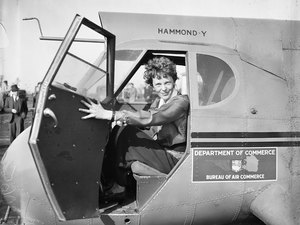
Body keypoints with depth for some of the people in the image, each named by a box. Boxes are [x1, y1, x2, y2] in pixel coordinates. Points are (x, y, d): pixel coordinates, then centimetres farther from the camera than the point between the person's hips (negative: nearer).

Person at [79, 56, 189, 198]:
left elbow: (150, 118, -33)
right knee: (119, 130, -6)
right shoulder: (159, 101, 10)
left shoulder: (181, 102, -18)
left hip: (173, 158, -8)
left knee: (125, 134, -20)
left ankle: (119, 185, -4)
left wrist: (109, 115, -40)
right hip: (159, 148, 8)